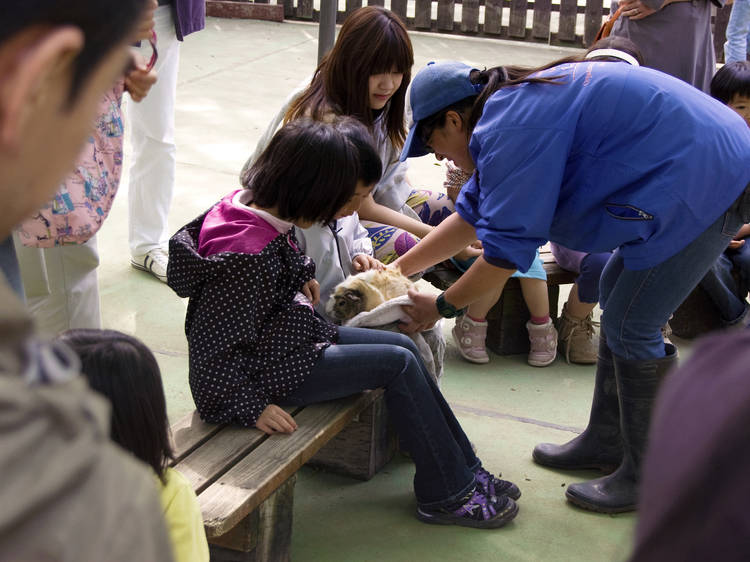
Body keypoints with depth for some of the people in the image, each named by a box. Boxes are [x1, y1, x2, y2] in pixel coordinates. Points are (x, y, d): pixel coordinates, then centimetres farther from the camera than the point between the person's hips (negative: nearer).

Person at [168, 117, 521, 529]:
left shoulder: (254, 207, -3)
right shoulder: (247, 258, -31)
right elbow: (216, 346, -27)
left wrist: (299, 277, 13)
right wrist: (250, 406, -22)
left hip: (288, 337, 10)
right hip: (267, 369, -10)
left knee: (404, 346, 7)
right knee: (398, 364, -11)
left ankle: (465, 470, 16)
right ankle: (446, 495, 4)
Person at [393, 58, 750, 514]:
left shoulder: (514, 127, -20)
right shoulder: (516, 106, 13)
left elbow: (508, 248, -19)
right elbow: (472, 215, 21)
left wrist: (442, 307, -5)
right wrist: (398, 269, 22)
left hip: (705, 181, -11)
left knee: (631, 326, -4)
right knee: (617, 293, 18)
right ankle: (607, 441, 31)